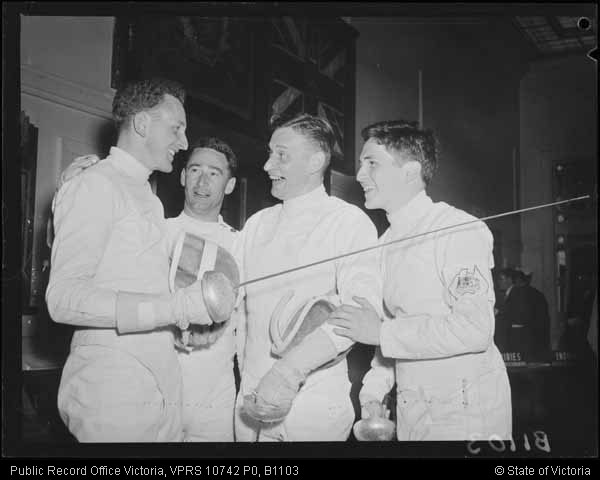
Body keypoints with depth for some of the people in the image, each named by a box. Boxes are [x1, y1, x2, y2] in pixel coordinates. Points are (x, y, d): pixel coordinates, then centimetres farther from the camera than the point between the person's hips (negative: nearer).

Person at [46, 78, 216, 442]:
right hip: (113, 390, -8)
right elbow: (64, 299, -19)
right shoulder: (96, 185, -8)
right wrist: (178, 307, -24)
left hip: (160, 385, 8)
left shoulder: (147, 197, 19)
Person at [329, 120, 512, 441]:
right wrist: (373, 393, 3)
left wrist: (380, 332, -22)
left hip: (465, 412, -7)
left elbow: (474, 329, -25)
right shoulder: (386, 242, 10)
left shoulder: (459, 230, -16)